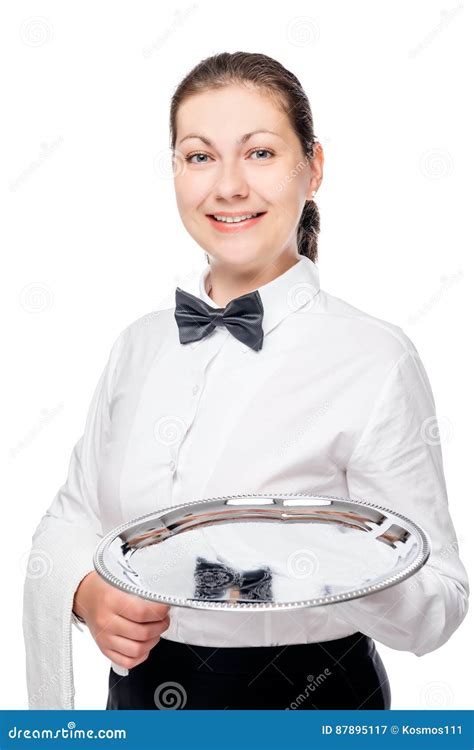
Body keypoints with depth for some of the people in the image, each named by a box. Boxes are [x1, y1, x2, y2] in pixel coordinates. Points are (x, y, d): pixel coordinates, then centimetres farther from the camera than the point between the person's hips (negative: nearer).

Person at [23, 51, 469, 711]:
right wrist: (90, 595, -16)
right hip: (138, 694, 5)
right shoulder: (140, 343, -2)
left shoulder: (376, 359, -19)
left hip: (301, 703, -4)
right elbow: (71, 517, 4)